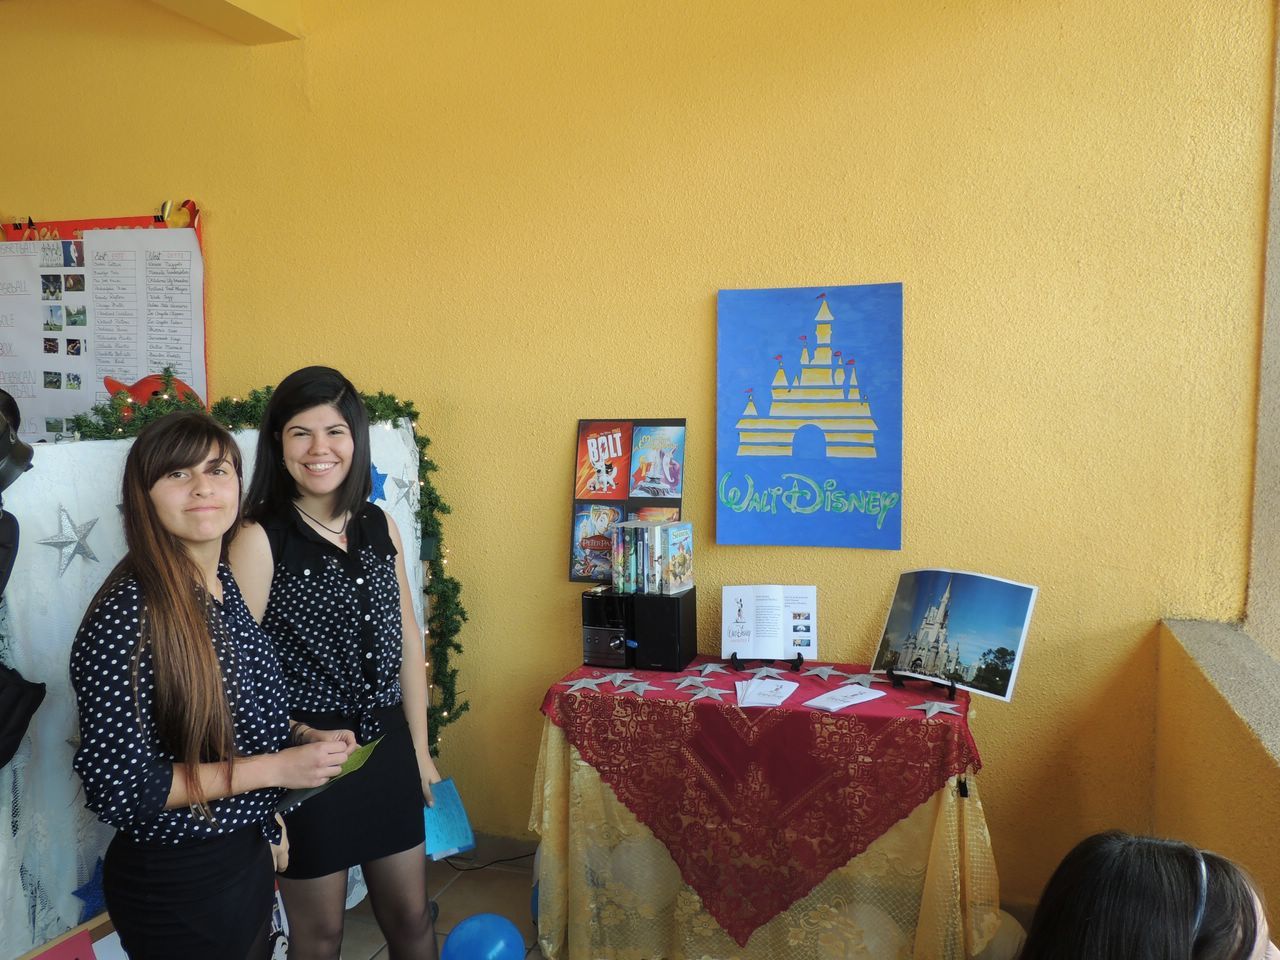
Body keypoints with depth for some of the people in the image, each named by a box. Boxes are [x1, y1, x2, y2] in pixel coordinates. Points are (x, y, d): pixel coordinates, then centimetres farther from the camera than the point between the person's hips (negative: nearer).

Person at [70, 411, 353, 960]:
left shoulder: (235, 584, -1)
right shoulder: (126, 616, -24)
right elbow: (115, 785, -24)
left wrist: (270, 815, 8)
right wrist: (273, 769, -22)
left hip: (249, 853, 7)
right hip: (173, 879, -6)